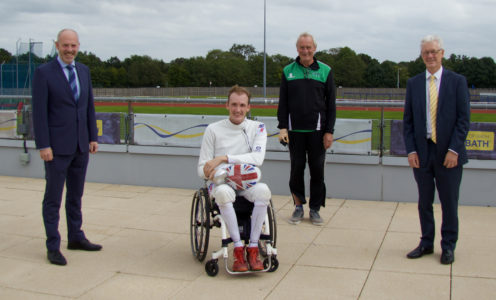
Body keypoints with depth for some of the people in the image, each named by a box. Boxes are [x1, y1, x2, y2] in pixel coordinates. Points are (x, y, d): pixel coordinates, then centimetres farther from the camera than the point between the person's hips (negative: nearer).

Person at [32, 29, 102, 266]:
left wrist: (93, 137, 9)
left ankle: (76, 238, 28)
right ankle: (53, 247, 11)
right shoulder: (43, 73, -7)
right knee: (53, 198, 2)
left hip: (81, 146, 6)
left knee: (76, 195, 16)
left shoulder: (84, 71, 10)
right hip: (57, 147, -5)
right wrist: (43, 145, -15)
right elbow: (39, 111, -10)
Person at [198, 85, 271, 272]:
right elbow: (202, 169, 4)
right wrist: (208, 171, -21)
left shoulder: (257, 128, 7)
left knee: (263, 190, -35)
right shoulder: (213, 130, 5)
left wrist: (224, 158, -19)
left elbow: (258, 158, -11)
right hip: (220, 182, -1)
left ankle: (253, 248, -24)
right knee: (223, 193, -38)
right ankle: (238, 248, -26)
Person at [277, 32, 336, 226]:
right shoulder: (288, 71, 7)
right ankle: (298, 206, 18)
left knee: (317, 170, 4)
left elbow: (331, 104, 4)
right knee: (297, 168, 4)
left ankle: (315, 209, 15)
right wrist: (282, 127, -3)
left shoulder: (325, 71, 5)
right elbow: (282, 103, 8)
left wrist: (329, 131, -2)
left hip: (317, 130, 0)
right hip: (295, 130, 1)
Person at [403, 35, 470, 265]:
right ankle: (426, 243, 25)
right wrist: (411, 150, -3)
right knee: (424, 202, 11)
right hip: (422, 153, 2)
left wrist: (454, 150, -12)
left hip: (448, 154, -2)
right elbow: (408, 120, 7)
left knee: (449, 203, 7)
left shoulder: (457, 81, 0)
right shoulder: (413, 83, 7)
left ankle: (448, 246, 22)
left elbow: (464, 119, -4)